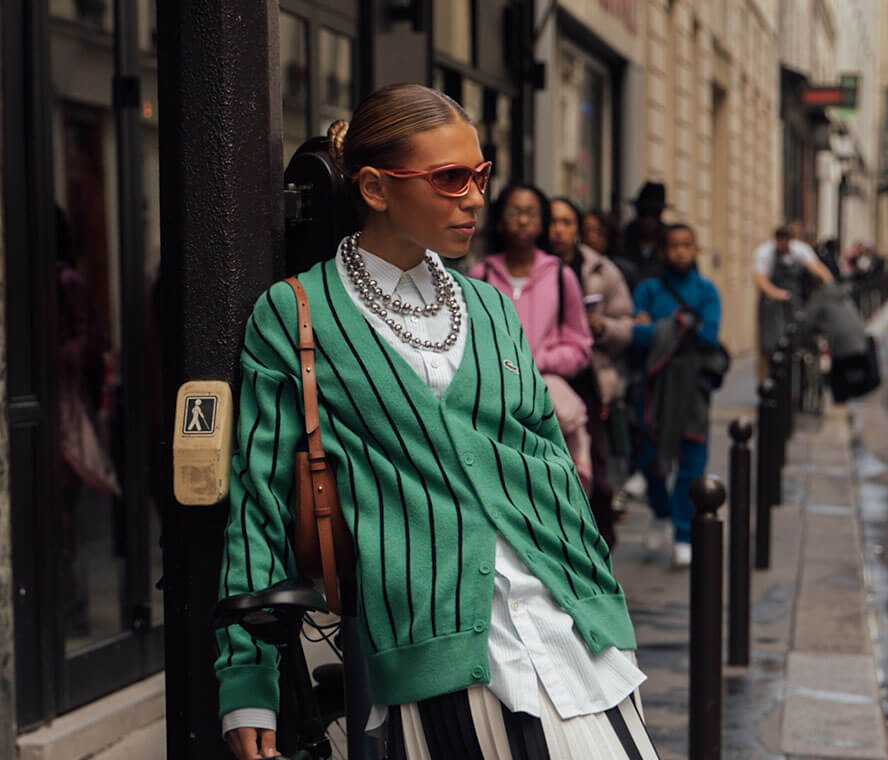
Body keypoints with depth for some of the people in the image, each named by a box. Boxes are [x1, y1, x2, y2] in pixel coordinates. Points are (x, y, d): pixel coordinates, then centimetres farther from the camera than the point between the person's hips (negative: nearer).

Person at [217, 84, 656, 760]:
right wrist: (248, 685, -2)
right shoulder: (292, 317, 1)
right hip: (433, 657, -4)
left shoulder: (491, 309, 16)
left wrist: (606, 610, 17)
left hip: (569, 628, 5)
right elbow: (259, 498, 1)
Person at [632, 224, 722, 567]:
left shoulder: (706, 290, 6)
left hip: (693, 382, 0)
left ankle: (683, 536, 6)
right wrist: (685, 326, -10)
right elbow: (639, 335, -5)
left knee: (692, 459, -3)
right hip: (656, 381, 1)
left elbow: (710, 336, -8)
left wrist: (659, 328, -6)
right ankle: (661, 515, 29)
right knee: (651, 456, 1)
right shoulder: (649, 289, 7)